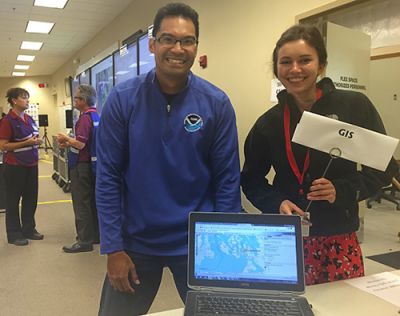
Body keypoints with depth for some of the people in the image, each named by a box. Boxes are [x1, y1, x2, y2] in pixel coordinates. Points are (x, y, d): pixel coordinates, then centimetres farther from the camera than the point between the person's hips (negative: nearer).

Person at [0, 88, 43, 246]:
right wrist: (27, 143, -21)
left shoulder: (29, 119, 9)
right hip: (15, 166, -8)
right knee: (13, 200, 5)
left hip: (31, 164, 8)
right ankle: (14, 234, 15)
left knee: (31, 198, 14)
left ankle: (29, 229, 27)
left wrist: (37, 141, 0)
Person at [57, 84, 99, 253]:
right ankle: (95, 235, 26)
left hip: (82, 165, -9)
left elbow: (80, 144, -24)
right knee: (92, 201, 16)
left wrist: (66, 138, -6)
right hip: (92, 163, 9)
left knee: (81, 203, -2)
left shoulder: (85, 117, -18)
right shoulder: (95, 115, 11)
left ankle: (84, 241, 3)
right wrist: (69, 143, 11)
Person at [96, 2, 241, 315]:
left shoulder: (217, 103, -8)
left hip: (197, 243, 0)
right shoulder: (123, 98, -8)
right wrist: (113, 248, -8)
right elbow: (108, 177, -6)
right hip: (135, 241, 1)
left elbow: (227, 180, -6)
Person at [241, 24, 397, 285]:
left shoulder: (355, 106, -5)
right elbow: (251, 179, 8)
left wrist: (342, 191, -14)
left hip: (340, 240, 0)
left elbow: (382, 169, 2)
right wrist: (276, 202, -10)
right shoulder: (269, 122, 0)